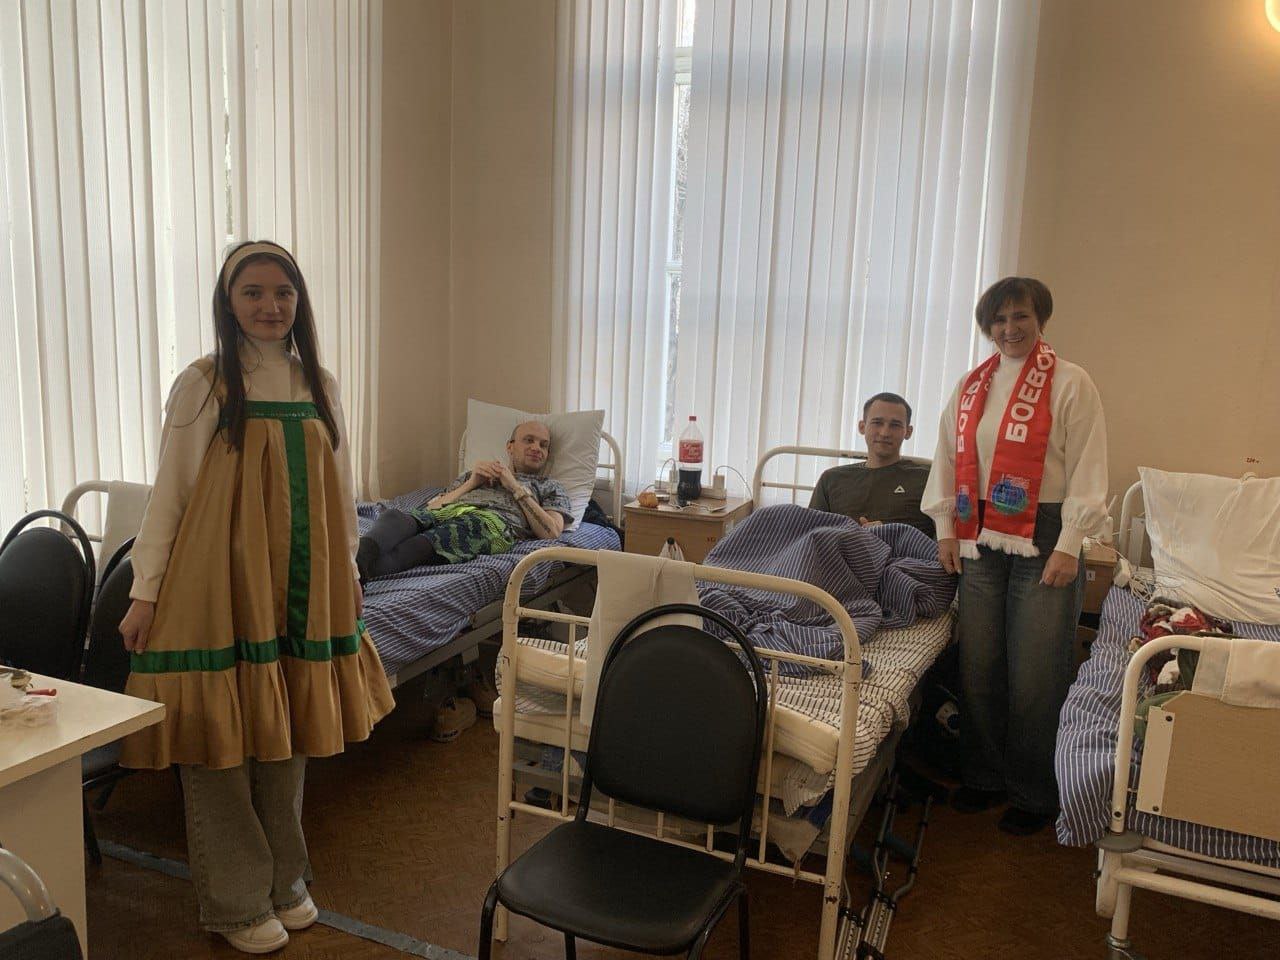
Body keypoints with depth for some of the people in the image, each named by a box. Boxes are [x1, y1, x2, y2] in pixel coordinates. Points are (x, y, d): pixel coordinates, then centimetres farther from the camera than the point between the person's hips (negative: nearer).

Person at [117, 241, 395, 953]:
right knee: (221, 745, 4)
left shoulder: (319, 384, 7)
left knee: (288, 732, 13)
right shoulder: (203, 386, -6)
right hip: (220, 582, -4)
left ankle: (285, 882, 31)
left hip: (300, 587, 4)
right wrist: (146, 593, -6)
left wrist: (348, 572, 16)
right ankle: (237, 903, 22)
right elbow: (169, 494, -4)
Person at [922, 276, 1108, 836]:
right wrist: (946, 528, 8)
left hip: (1042, 536, -5)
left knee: (1035, 675, -1)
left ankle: (1035, 794, 16)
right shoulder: (971, 386, 12)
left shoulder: (1070, 384, -3)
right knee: (978, 666, 8)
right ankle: (985, 777, 25)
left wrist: (1068, 547, -12)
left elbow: (1087, 470, -7)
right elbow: (948, 458, 15)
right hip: (981, 537, 5)